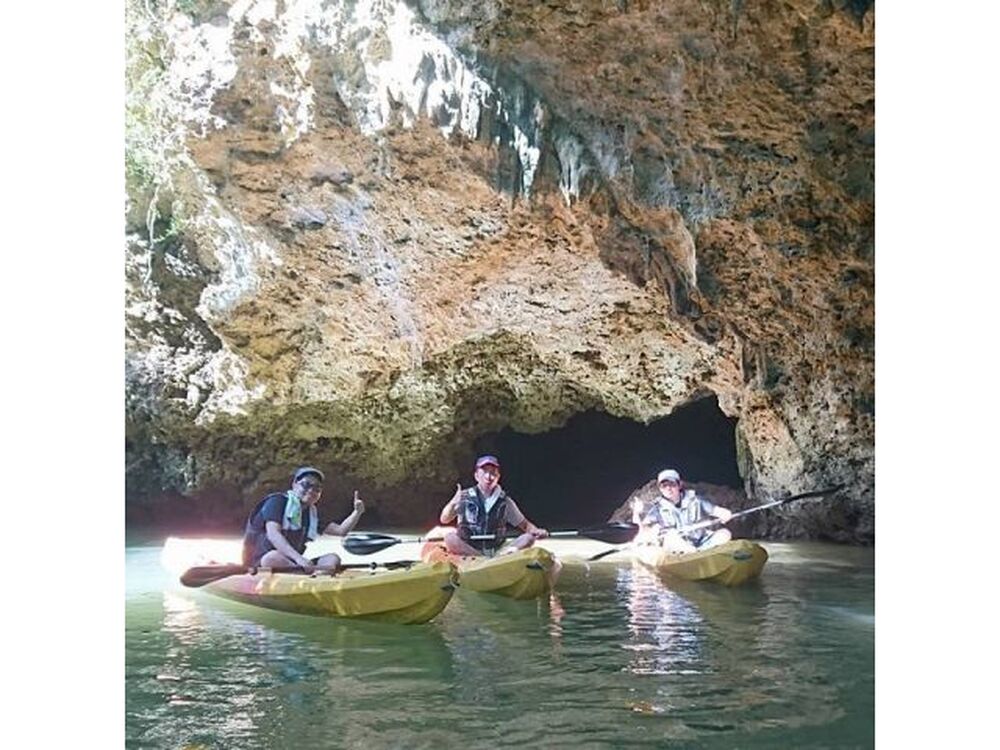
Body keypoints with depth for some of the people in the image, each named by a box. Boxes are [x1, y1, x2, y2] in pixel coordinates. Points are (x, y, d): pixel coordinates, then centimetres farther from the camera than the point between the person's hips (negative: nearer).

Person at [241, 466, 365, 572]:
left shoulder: (312, 514, 15)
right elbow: (273, 534, -24)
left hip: (291, 564, 7)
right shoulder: (277, 502, -7)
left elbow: (340, 530, 11)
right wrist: (298, 557, -38)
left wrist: (357, 512, -9)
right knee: (274, 557, -40)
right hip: (261, 563, -7)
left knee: (333, 559, -11)